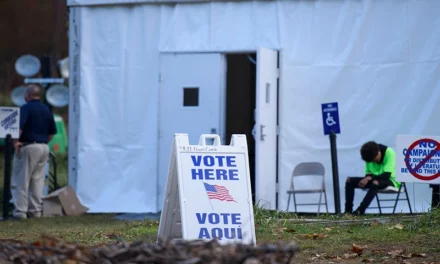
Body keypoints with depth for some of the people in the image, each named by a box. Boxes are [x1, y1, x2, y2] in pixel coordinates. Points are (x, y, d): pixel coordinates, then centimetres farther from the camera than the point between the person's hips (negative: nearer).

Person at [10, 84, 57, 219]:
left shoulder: (26, 108, -10)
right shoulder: (46, 110, 13)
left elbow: (19, 126, -24)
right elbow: (52, 132, 17)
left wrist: (16, 141, -15)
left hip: (28, 147, -7)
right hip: (44, 147, 7)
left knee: (21, 180, -3)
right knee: (37, 180, 11)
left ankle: (20, 211, -6)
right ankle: (36, 210, 11)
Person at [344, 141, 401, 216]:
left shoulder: (389, 152, -20)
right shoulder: (370, 156, -3)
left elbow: (386, 175, -26)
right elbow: (368, 173, 5)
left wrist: (370, 178, -35)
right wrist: (366, 179, -19)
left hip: (389, 180, -6)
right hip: (374, 179, 6)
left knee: (375, 183, -40)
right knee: (350, 181, -11)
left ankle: (360, 211, -44)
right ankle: (348, 210, -19)